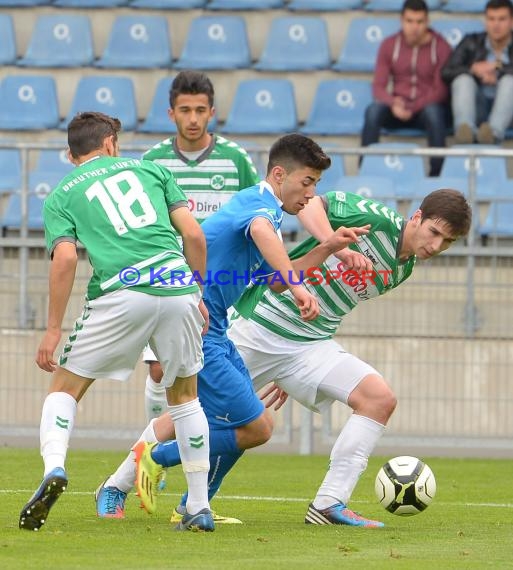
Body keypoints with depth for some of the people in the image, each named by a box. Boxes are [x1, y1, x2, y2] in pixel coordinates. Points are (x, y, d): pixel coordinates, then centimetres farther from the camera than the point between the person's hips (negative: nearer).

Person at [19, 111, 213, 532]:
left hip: (120, 295, -2)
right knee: (185, 395, 22)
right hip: (177, 291, 2)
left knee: (65, 388, 12)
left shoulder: (61, 196, 15)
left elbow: (65, 258, 0)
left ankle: (54, 467, -17)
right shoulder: (149, 169, 21)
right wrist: (202, 295, 24)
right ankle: (200, 509, 20)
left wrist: (53, 329, 2)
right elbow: (194, 235, 13)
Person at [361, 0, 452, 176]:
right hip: (398, 109, 2)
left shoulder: (440, 47, -5)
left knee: (433, 112, -38)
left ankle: (437, 173, -35)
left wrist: (413, 108, -23)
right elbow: (378, 86, 0)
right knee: (373, 111, -30)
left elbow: (441, 90, -8)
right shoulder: (389, 45, 2)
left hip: (427, 108, -2)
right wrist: (393, 103, -23)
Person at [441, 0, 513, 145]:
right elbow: (446, 73, -2)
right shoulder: (471, 43, 10)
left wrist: (498, 69, -16)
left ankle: (494, 131, -55)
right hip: (476, 110, 1)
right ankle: (465, 129, -53)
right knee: (463, 79, -26)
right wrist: (474, 69, -16)